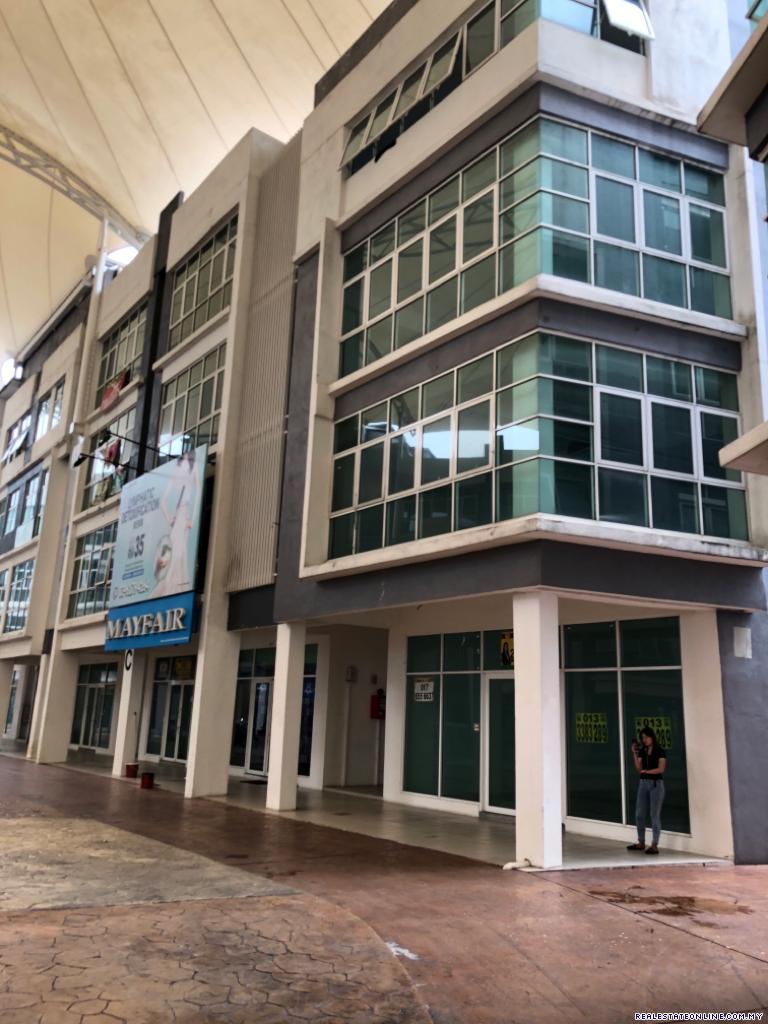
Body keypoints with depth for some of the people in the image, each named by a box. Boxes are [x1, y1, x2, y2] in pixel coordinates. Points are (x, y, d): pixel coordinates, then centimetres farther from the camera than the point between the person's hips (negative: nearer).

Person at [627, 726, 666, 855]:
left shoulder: (660, 751, -2)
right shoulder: (642, 752, 11)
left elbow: (661, 769, -12)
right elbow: (639, 769, 3)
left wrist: (646, 771, -17)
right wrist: (634, 754, -4)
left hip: (656, 784, -6)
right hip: (643, 783, 6)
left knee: (654, 815, -4)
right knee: (639, 814, 8)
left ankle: (654, 845, 0)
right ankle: (641, 843, 19)